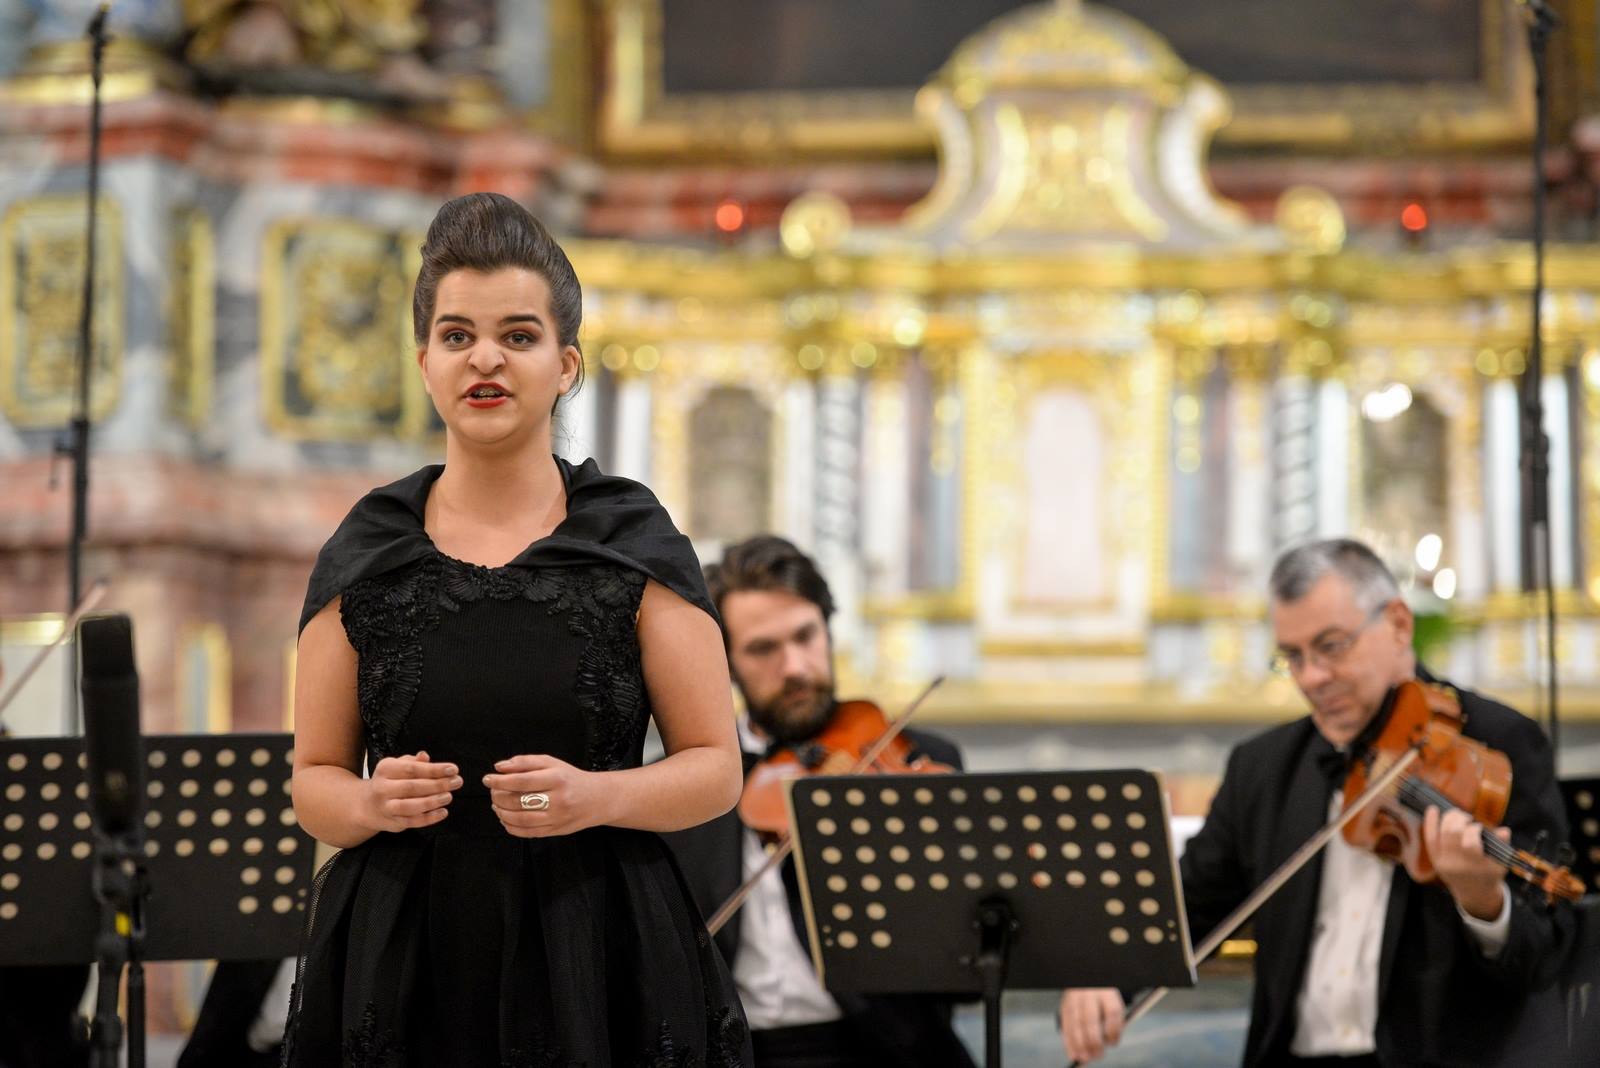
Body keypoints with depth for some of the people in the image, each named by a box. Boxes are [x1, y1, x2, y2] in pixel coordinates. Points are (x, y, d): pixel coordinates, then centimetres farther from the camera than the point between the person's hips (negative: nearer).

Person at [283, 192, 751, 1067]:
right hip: (400, 962, 1)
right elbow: (314, 783, 8)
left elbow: (714, 770, 0)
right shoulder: (365, 553, 4)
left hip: (599, 960, -1)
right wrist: (371, 804, -14)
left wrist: (595, 798, -18)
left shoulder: (635, 544, 0)